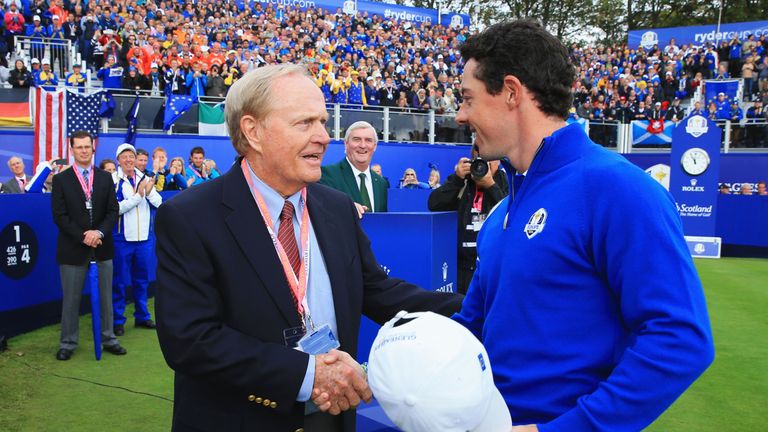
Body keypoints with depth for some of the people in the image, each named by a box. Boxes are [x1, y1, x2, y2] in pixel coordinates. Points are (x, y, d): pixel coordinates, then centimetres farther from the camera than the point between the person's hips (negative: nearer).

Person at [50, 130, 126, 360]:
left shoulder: (105, 177, 9)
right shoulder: (61, 180, 1)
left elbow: (113, 211, 3)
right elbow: (60, 216, -5)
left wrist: (99, 232, -13)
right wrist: (83, 237, -14)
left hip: (102, 246, 3)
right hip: (73, 249, -2)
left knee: (105, 296, 8)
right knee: (71, 299, 3)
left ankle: (108, 339, 18)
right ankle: (67, 343, 14)